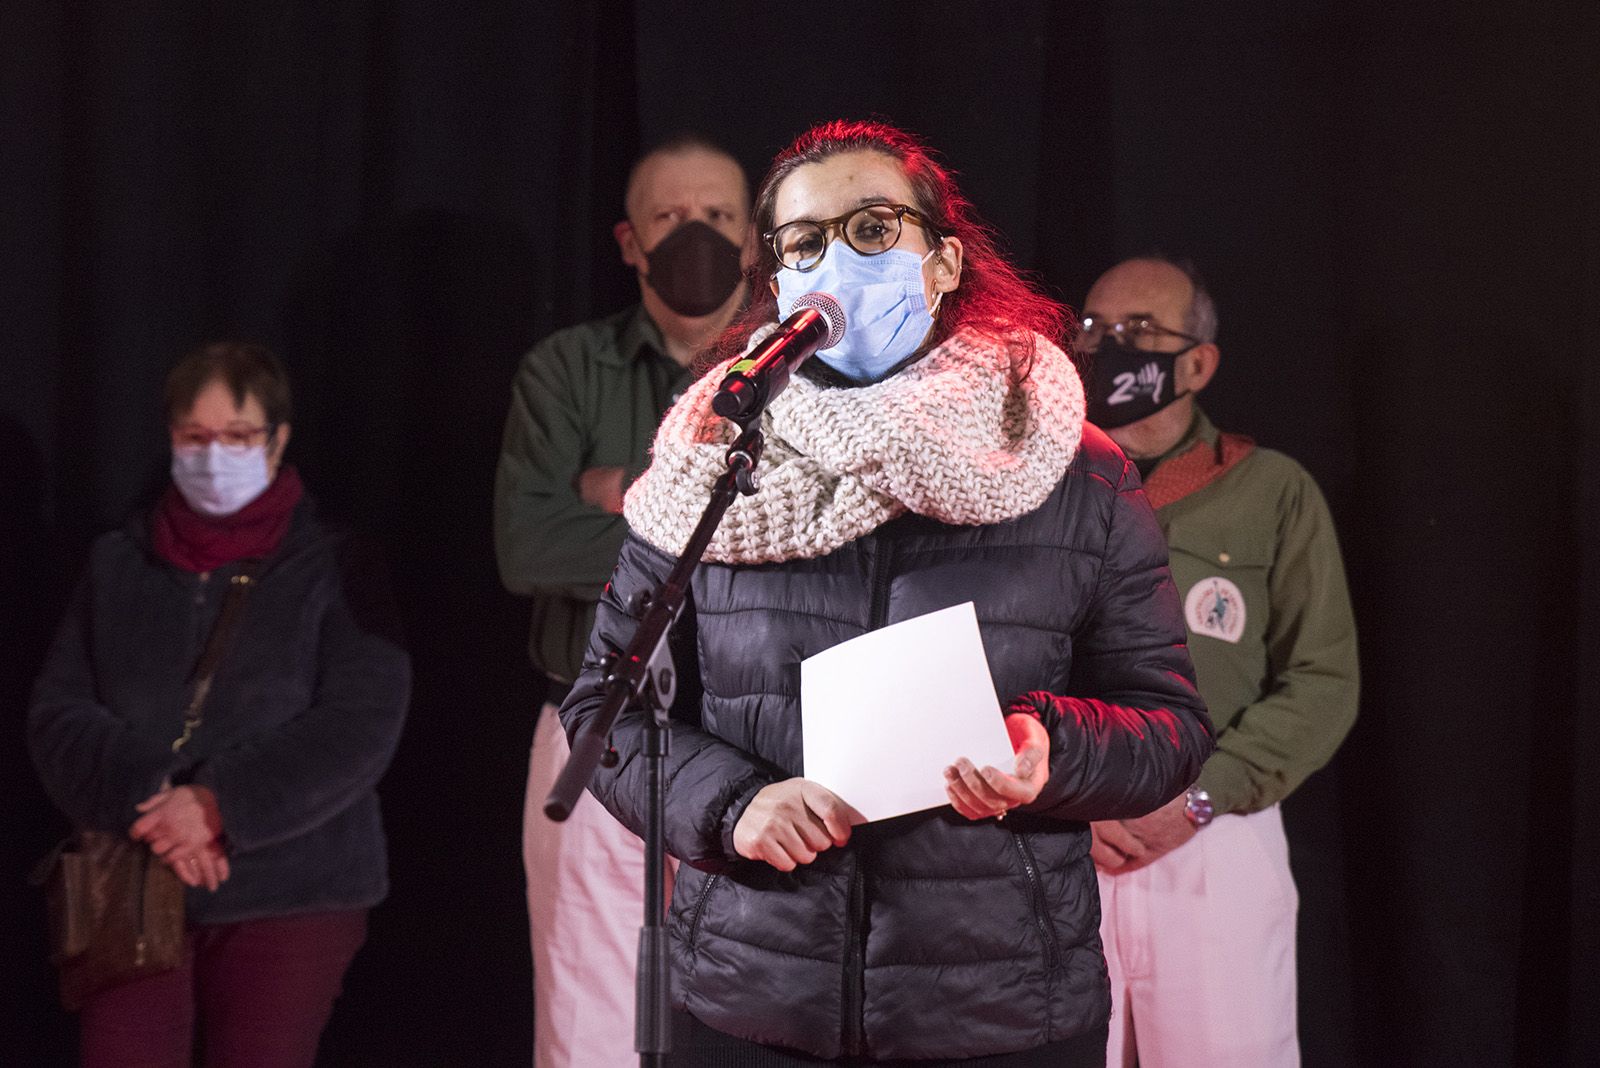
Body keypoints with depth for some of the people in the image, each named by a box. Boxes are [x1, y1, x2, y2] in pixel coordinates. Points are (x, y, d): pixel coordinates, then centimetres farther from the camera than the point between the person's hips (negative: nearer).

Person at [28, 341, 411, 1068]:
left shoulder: (333, 570, 3)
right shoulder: (116, 565, 12)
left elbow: (361, 727, -8)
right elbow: (57, 717, 5)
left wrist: (219, 805, -17)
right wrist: (144, 803, -14)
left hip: (290, 898, -2)